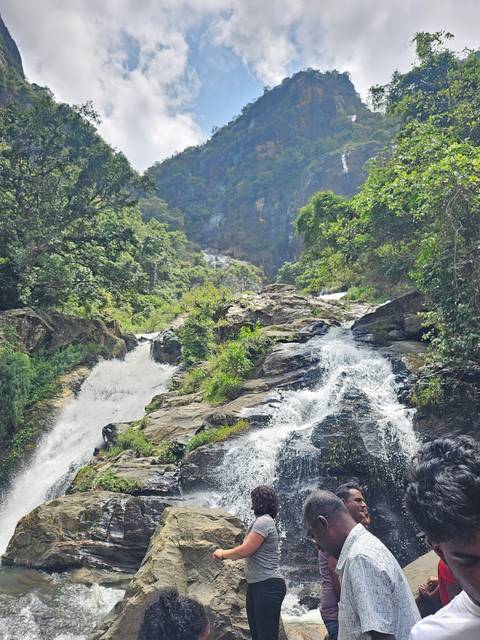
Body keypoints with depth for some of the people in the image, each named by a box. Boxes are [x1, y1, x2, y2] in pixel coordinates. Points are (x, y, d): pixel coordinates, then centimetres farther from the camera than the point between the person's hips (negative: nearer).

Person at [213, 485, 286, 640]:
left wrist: (223, 554, -2)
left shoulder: (263, 521, -16)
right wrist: (226, 554, 13)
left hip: (267, 586, -10)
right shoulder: (263, 521, 15)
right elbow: (249, 552, 17)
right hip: (256, 586, 10)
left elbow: (244, 551, -17)